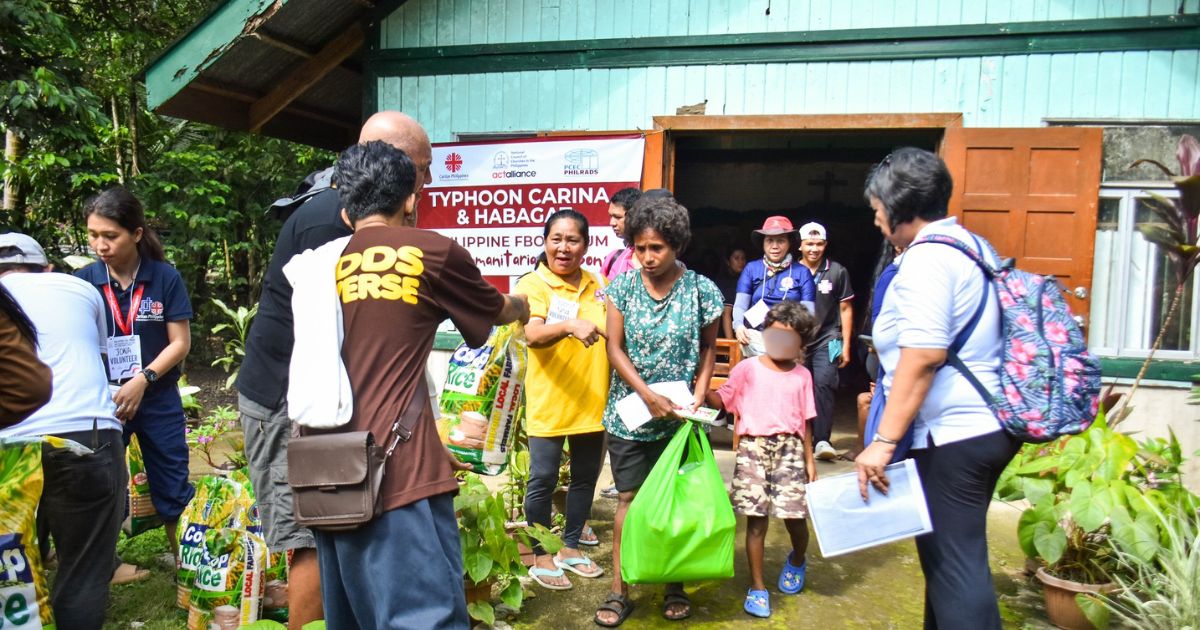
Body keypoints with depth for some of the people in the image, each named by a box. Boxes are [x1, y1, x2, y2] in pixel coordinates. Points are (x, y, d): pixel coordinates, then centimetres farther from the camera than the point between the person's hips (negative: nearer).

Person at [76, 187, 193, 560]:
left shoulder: (165, 278, -9)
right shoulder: (83, 282, -6)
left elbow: (180, 342, -7)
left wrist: (143, 380, -18)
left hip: (158, 399, -1)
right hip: (100, 400, 1)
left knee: (173, 487, 7)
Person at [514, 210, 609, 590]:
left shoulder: (599, 285, 7)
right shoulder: (533, 284, -8)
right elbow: (533, 335, -25)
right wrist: (569, 325, -42)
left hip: (593, 401, 5)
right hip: (549, 402, -5)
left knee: (585, 477, 15)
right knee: (543, 480, 2)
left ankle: (570, 547, 32)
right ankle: (540, 557, 21)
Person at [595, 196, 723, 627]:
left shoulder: (700, 290, -5)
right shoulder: (623, 286, -3)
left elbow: (708, 349, 5)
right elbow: (615, 348, -5)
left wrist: (698, 397, -9)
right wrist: (648, 395, -15)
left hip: (679, 417, 0)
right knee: (629, 499, 5)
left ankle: (675, 586, 26)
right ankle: (619, 591, 12)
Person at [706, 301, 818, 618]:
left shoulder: (802, 376, 9)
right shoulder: (748, 368, 2)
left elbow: (805, 421, 12)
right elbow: (721, 399, -4)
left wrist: (809, 459, 10)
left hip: (789, 447, 1)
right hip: (753, 446, -1)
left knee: (794, 515, -2)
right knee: (756, 518, 0)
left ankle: (797, 560, 33)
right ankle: (757, 586, 14)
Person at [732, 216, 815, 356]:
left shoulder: (802, 272, 5)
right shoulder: (751, 268, 8)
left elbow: (808, 311, 1)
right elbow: (740, 305, 4)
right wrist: (739, 325, -16)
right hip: (756, 337, 0)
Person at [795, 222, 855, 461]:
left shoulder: (837, 272, 3)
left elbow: (846, 309, 8)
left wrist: (846, 345, 5)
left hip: (826, 339, -1)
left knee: (823, 384, -17)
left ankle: (822, 441, -14)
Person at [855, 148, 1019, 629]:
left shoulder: (927, 257, -15)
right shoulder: (971, 246, 15)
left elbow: (923, 356, -25)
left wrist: (884, 440, -24)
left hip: (951, 436, -10)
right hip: (989, 426, 10)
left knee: (954, 567, -3)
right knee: (951, 557, 19)